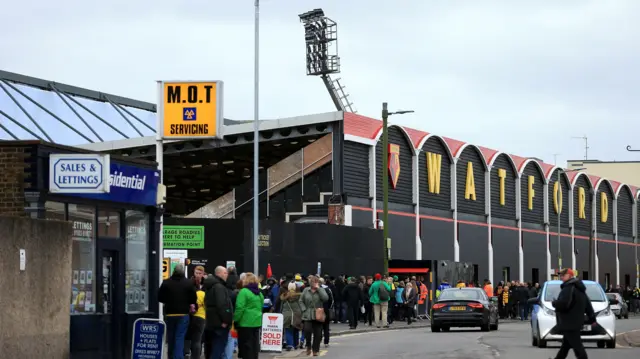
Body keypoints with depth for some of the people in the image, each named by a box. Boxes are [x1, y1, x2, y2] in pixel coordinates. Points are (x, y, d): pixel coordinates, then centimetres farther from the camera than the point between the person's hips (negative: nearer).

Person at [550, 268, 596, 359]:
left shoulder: (569, 287, -16)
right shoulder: (578, 288, 18)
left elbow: (563, 303, -28)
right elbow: (588, 305, 21)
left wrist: (554, 303, -8)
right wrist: (592, 318, 24)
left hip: (569, 323, -11)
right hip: (575, 322, 11)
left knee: (577, 346, -10)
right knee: (565, 345, 19)